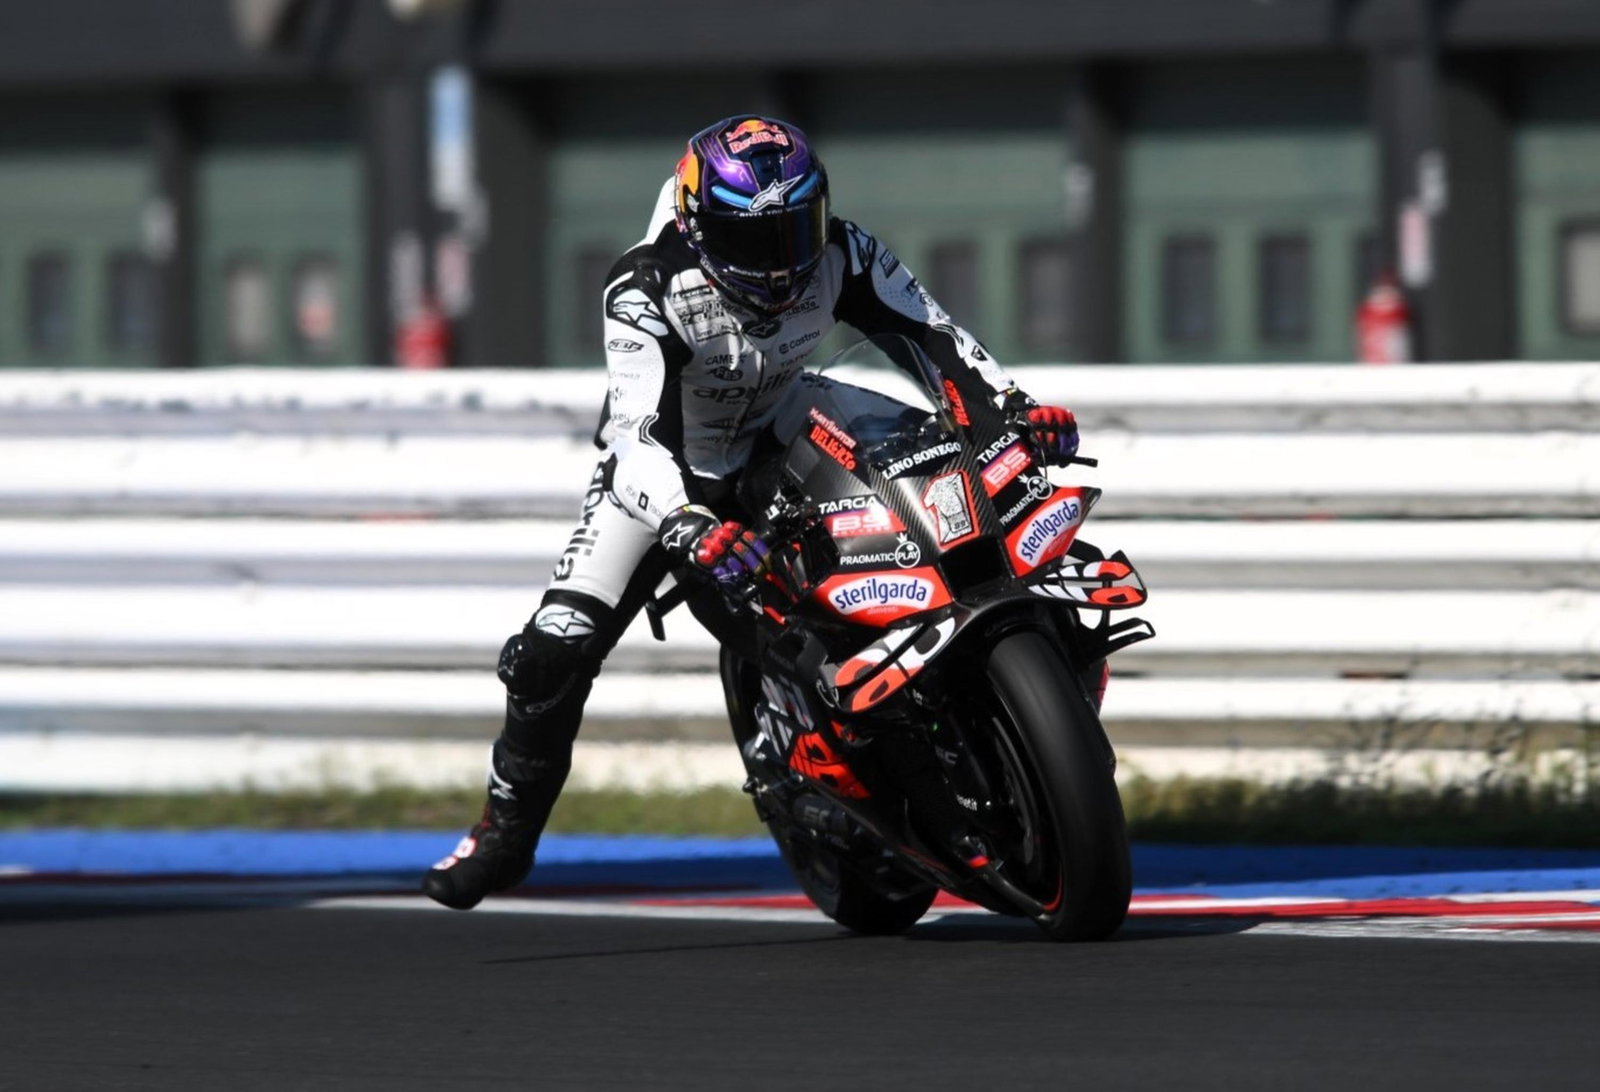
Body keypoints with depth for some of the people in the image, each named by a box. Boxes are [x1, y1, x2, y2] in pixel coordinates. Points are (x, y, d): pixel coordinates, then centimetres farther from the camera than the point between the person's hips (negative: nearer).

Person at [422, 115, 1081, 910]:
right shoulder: (647, 293, -32)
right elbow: (636, 439, -40)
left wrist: (1015, 406, -22)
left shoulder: (838, 255, -19)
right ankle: (506, 831, 1)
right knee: (553, 650, -18)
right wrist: (692, 530, -57)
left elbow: (930, 330, -7)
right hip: (660, 475, -4)